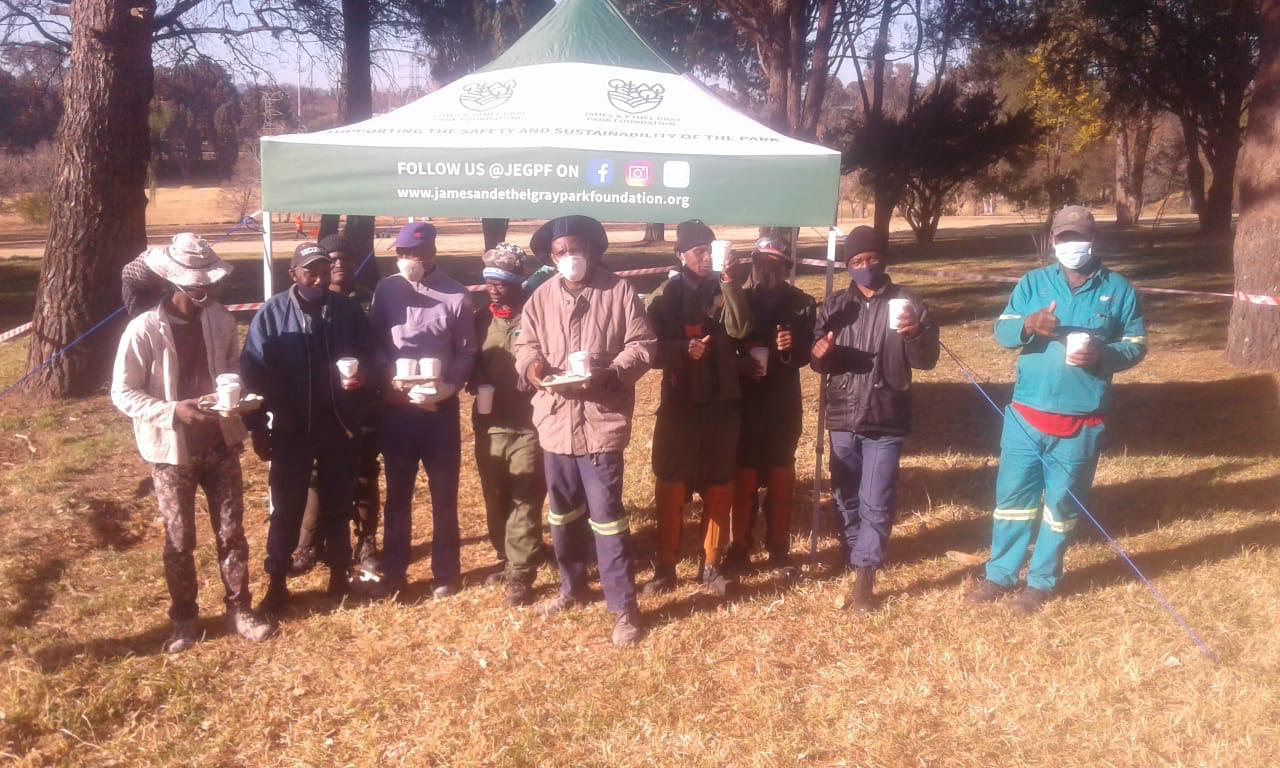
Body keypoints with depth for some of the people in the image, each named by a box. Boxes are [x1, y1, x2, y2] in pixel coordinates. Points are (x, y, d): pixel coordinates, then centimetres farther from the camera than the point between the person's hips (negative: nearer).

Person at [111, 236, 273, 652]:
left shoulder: (222, 319, -3)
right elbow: (122, 393, -12)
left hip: (220, 443, 3)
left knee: (231, 532, 11)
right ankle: (184, 621, 28)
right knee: (179, 540, 11)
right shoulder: (144, 329, -16)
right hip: (172, 449, -3)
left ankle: (239, 610, 27)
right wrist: (172, 411, -26)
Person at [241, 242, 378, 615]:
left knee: (338, 506, 13)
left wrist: (363, 374, -16)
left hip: (340, 427, 2)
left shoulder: (349, 311, 0)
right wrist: (258, 428, -6)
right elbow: (252, 373, -3)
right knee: (286, 509, 7)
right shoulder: (271, 314, -4)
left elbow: (371, 357, 8)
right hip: (291, 429, -1)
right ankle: (277, 582, 21)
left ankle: (339, 575, 28)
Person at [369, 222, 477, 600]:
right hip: (395, 407, 2)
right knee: (397, 493, 13)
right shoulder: (386, 289, 0)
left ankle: (446, 573, 23)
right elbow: (374, 342, 5)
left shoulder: (456, 295, -5)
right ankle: (393, 572, 26)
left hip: (440, 408, -2)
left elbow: (466, 353, -2)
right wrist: (388, 381, -10)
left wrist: (447, 388, -16)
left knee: (444, 494, 9)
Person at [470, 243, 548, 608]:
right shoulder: (481, 320, 11)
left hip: (528, 426, -5)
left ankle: (520, 576, 5)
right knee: (495, 502, 14)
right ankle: (507, 561, 31)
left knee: (525, 503, -2)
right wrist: (476, 383, 0)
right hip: (488, 426, 5)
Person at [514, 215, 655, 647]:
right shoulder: (542, 296, 7)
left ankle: (623, 607, 7)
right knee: (562, 512, 17)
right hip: (555, 419, 5)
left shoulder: (619, 291, -4)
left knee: (606, 515, -5)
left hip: (602, 418, -5)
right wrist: (531, 365, -13)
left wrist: (610, 373, -23)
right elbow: (525, 342, 10)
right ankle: (572, 587, 38)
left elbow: (642, 345, -6)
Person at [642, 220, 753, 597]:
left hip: (722, 403, 2)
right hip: (679, 404, -2)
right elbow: (652, 349, -6)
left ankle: (711, 565, 21)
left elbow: (740, 329, -15)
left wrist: (731, 283, -22)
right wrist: (684, 349, -22)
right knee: (670, 486, 4)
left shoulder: (725, 290, 3)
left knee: (719, 487, 9)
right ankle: (666, 567, 16)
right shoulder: (666, 295, -1)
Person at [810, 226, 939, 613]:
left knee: (876, 504, -3)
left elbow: (927, 360, -6)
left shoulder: (907, 303, -2)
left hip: (885, 421, -3)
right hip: (842, 418, 3)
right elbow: (818, 360, 9)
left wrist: (916, 334, -28)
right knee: (846, 498, 14)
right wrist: (819, 353, -16)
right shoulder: (835, 305, 6)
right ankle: (858, 560, 32)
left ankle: (864, 580, 4)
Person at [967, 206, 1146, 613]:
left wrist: (1102, 355, -17)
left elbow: (1137, 344, 5)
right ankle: (999, 575, 21)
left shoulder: (1118, 289, 2)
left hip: (1081, 423, -1)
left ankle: (1041, 582, 23)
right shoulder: (1033, 282, 4)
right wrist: (1027, 324, -25)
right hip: (1026, 415, 1)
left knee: (1061, 504, 9)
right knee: (1013, 496, 7)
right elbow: (1001, 331, -2)